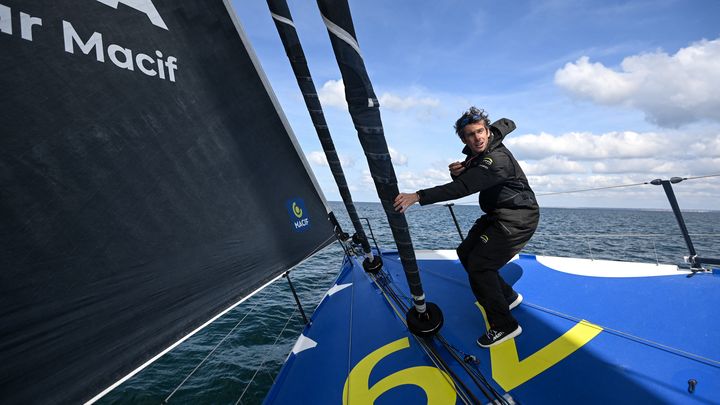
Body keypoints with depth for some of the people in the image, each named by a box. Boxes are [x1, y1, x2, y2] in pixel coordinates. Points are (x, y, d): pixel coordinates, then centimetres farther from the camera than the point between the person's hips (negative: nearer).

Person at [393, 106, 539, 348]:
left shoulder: (497, 159, -27)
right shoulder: (476, 153, 3)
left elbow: (463, 188, -39)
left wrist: (418, 196, -47)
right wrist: (458, 171, -13)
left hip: (518, 219, -10)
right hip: (497, 215, 10)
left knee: (479, 264, -19)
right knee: (465, 252, 10)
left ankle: (504, 326, -7)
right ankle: (508, 296, 25)